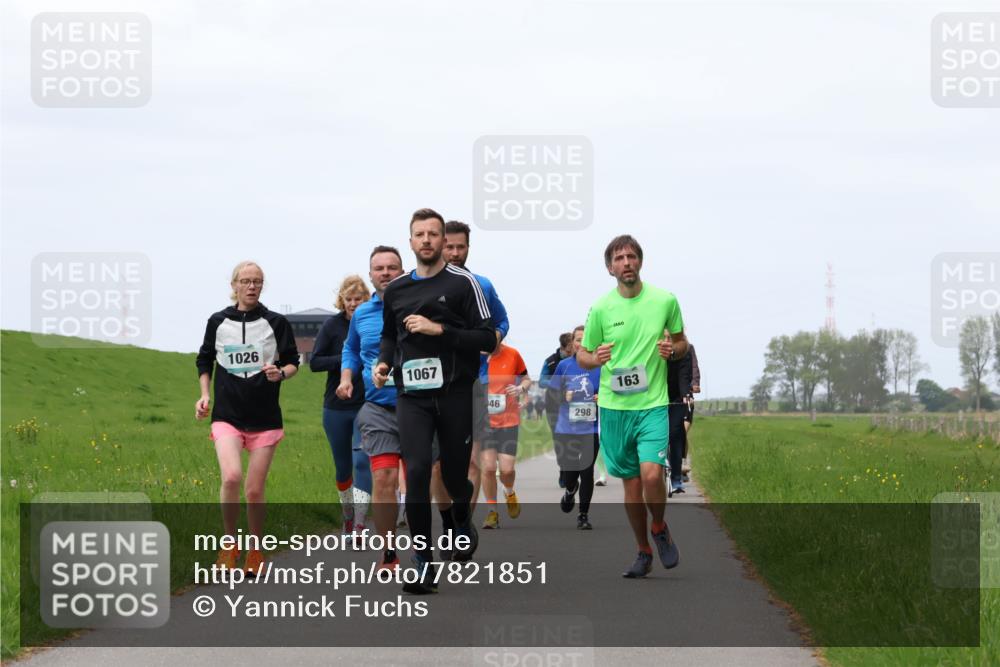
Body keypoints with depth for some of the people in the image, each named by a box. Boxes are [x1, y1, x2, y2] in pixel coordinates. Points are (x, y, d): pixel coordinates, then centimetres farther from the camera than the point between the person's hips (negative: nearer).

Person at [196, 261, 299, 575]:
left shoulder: (276, 323, 1)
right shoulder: (218, 322, 5)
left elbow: (293, 362, 8)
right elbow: (205, 361, 19)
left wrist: (281, 373, -13)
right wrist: (205, 395, 7)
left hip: (265, 419, 0)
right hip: (227, 416, 0)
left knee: (254, 490, 1)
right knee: (231, 477, -22)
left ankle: (256, 550, 22)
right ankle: (230, 543, -2)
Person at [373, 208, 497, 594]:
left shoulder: (463, 283, -2)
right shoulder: (396, 289, 11)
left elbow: (487, 338, -7)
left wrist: (439, 330, -15)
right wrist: (383, 362, 7)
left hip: (453, 393, -2)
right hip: (411, 395, 2)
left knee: (454, 475, 7)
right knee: (417, 471, -13)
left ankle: (462, 524, 43)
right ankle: (423, 565, -10)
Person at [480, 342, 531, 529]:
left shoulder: (512, 355, -2)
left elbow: (526, 379, 11)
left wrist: (521, 388, -11)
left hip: (509, 421, 0)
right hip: (483, 422, 0)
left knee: (506, 469, -7)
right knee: (488, 467, -8)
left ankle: (509, 493, 28)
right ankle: (492, 512, 9)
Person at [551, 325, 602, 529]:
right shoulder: (564, 365, 1)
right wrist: (564, 396, -12)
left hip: (591, 428, -1)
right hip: (566, 428, 1)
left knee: (586, 472, -1)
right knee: (568, 475, 1)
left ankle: (584, 515, 15)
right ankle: (570, 491, 39)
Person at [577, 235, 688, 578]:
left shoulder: (665, 300, 1)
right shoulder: (601, 308, 0)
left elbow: (681, 342, 15)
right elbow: (582, 355, 8)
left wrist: (672, 348, -9)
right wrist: (595, 358, -15)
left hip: (653, 403, -1)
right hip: (614, 406, 1)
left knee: (651, 474, -19)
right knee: (631, 485, 6)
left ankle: (660, 529, 11)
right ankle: (643, 553, 24)